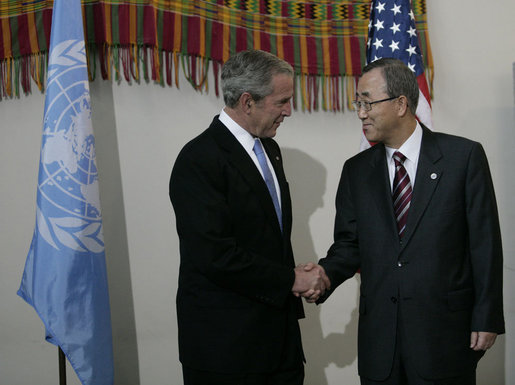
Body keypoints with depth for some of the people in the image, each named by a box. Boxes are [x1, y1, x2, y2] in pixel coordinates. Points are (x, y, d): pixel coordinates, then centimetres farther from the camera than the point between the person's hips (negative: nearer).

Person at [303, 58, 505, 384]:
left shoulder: (464, 156, -3)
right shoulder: (356, 170, 8)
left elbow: (485, 242, -4)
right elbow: (349, 243, 10)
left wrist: (487, 318, -6)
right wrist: (327, 273, -11)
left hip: (446, 332, -3)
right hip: (379, 334, 3)